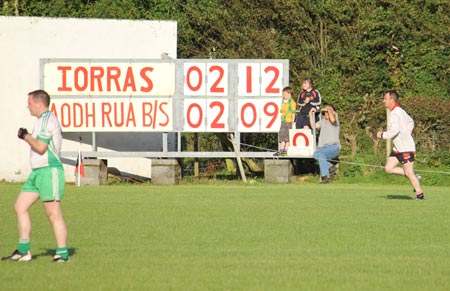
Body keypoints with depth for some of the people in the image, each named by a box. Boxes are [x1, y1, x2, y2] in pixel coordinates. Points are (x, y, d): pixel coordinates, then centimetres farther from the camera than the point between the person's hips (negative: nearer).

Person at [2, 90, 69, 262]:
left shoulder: (47, 119, -12)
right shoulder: (43, 120, 20)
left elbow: (41, 147, -19)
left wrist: (25, 136, -6)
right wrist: (27, 137, 15)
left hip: (49, 171, -11)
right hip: (37, 172, 11)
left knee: (53, 214, -9)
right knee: (20, 207, 7)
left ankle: (62, 254, -6)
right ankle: (23, 251, 9)